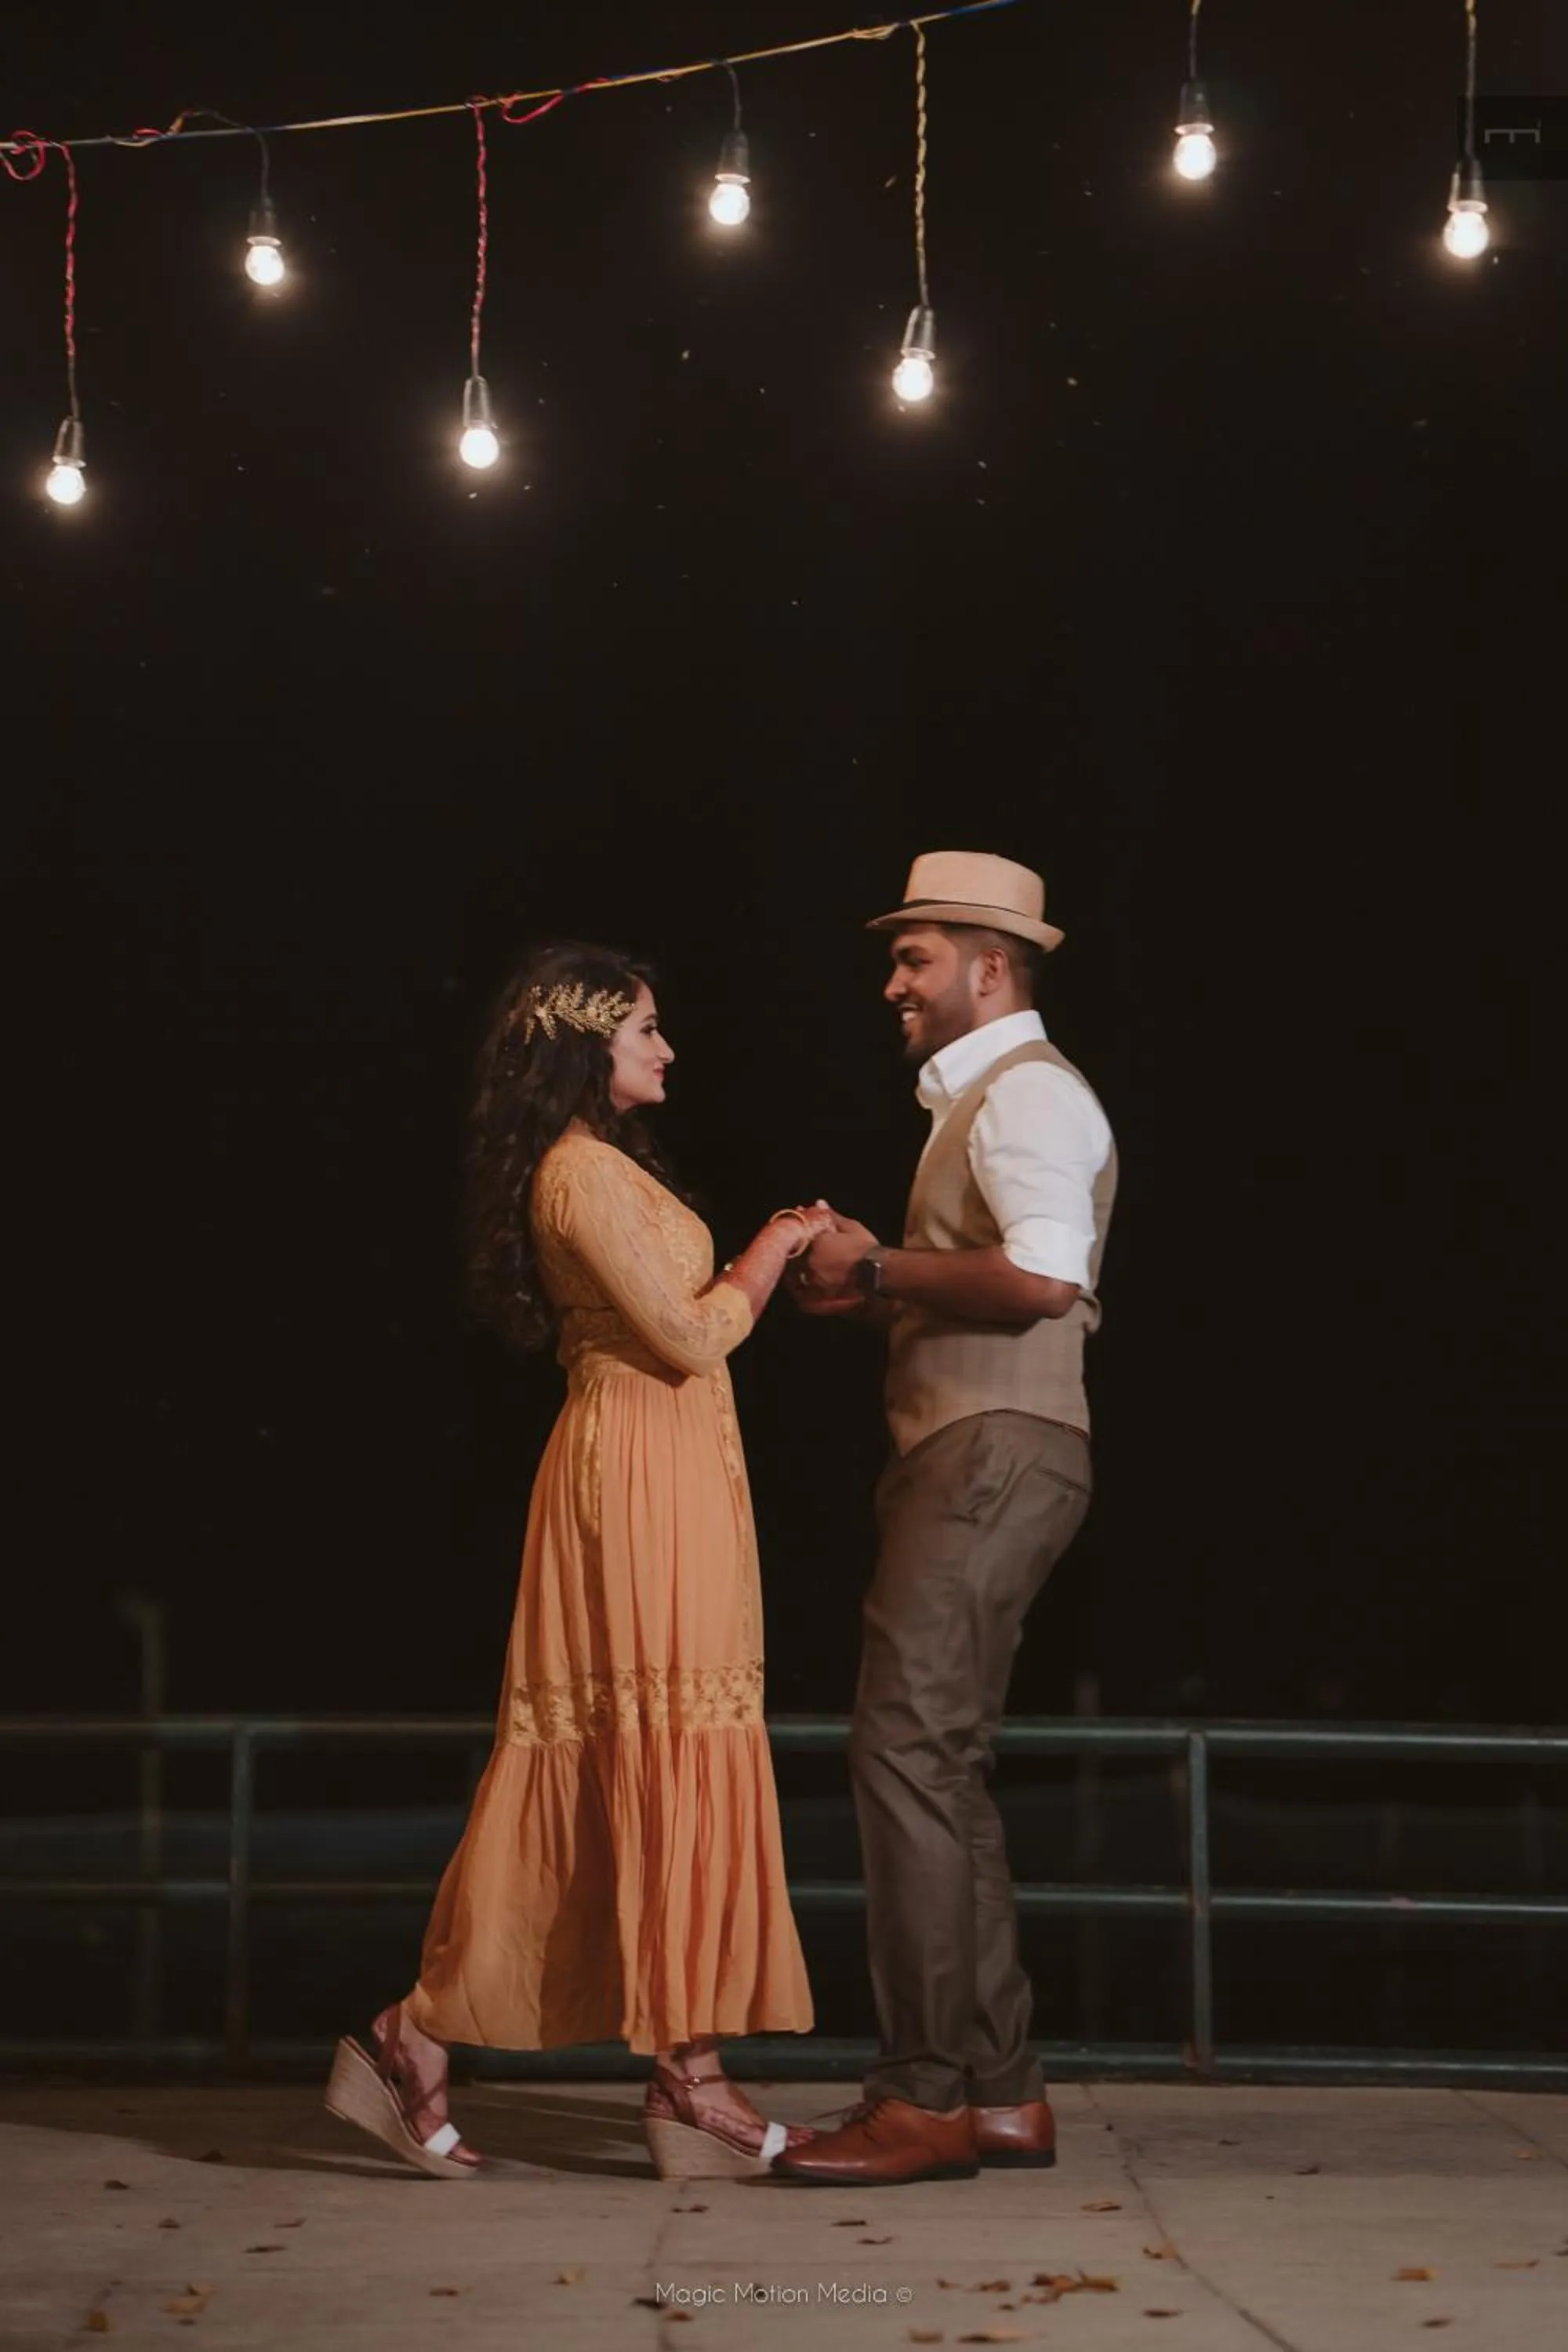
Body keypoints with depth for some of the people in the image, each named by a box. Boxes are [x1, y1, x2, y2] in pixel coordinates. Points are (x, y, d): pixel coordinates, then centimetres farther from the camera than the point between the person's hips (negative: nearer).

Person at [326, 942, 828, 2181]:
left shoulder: (602, 1166, 19)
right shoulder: (586, 1170, -13)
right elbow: (686, 1341, -15)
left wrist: (768, 1259, 17)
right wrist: (766, 1256, -2)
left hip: (657, 1480, 10)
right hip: (643, 1477, -10)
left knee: (583, 1774, 9)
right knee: (676, 1761, -7)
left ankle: (420, 2040, 11)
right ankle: (691, 2080, -2)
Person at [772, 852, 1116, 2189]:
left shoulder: (1027, 1091, -8)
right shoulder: (984, 1098, 24)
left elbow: (1041, 1276, -23)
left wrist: (879, 1268, -13)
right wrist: (874, 1292, 11)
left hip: (997, 1457, -11)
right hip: (973, 1461, 11)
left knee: (910, 1750, -14)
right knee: (942, 1768, 10)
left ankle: (926, 2099, -13)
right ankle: (1000, 2093, 13)